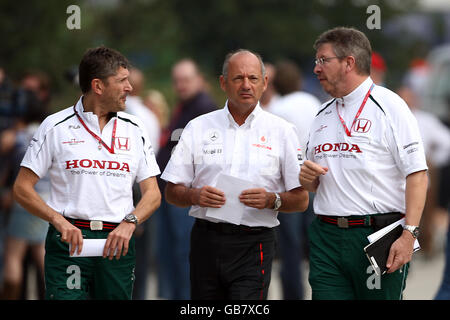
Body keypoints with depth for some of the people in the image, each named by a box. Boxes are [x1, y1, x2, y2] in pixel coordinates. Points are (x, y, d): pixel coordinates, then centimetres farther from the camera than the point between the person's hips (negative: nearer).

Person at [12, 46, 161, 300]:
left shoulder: (135, 130, 11)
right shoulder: (56, 126, 2)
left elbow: (152, 193, 10)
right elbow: (22, 188, 1)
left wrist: (129, 223, -10)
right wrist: (60, 222, -14)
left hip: (118, 241, 3)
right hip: (69, 240, -3)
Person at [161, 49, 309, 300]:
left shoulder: (282, 131, 6)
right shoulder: (199, 128, 10)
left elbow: (301, 199, 5)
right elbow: (172, 192, 10)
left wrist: (271, 200, -15)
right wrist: (195, 196, -11)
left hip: (254, 243, -2)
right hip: (206, 240, 3)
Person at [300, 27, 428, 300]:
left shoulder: (389, 107, -4)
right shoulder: (323, 116, 18)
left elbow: (417, 174, -12)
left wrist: (409, 234, -21)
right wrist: (307, 178, 1)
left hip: (378, 236, -6)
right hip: (326, 235, 6)